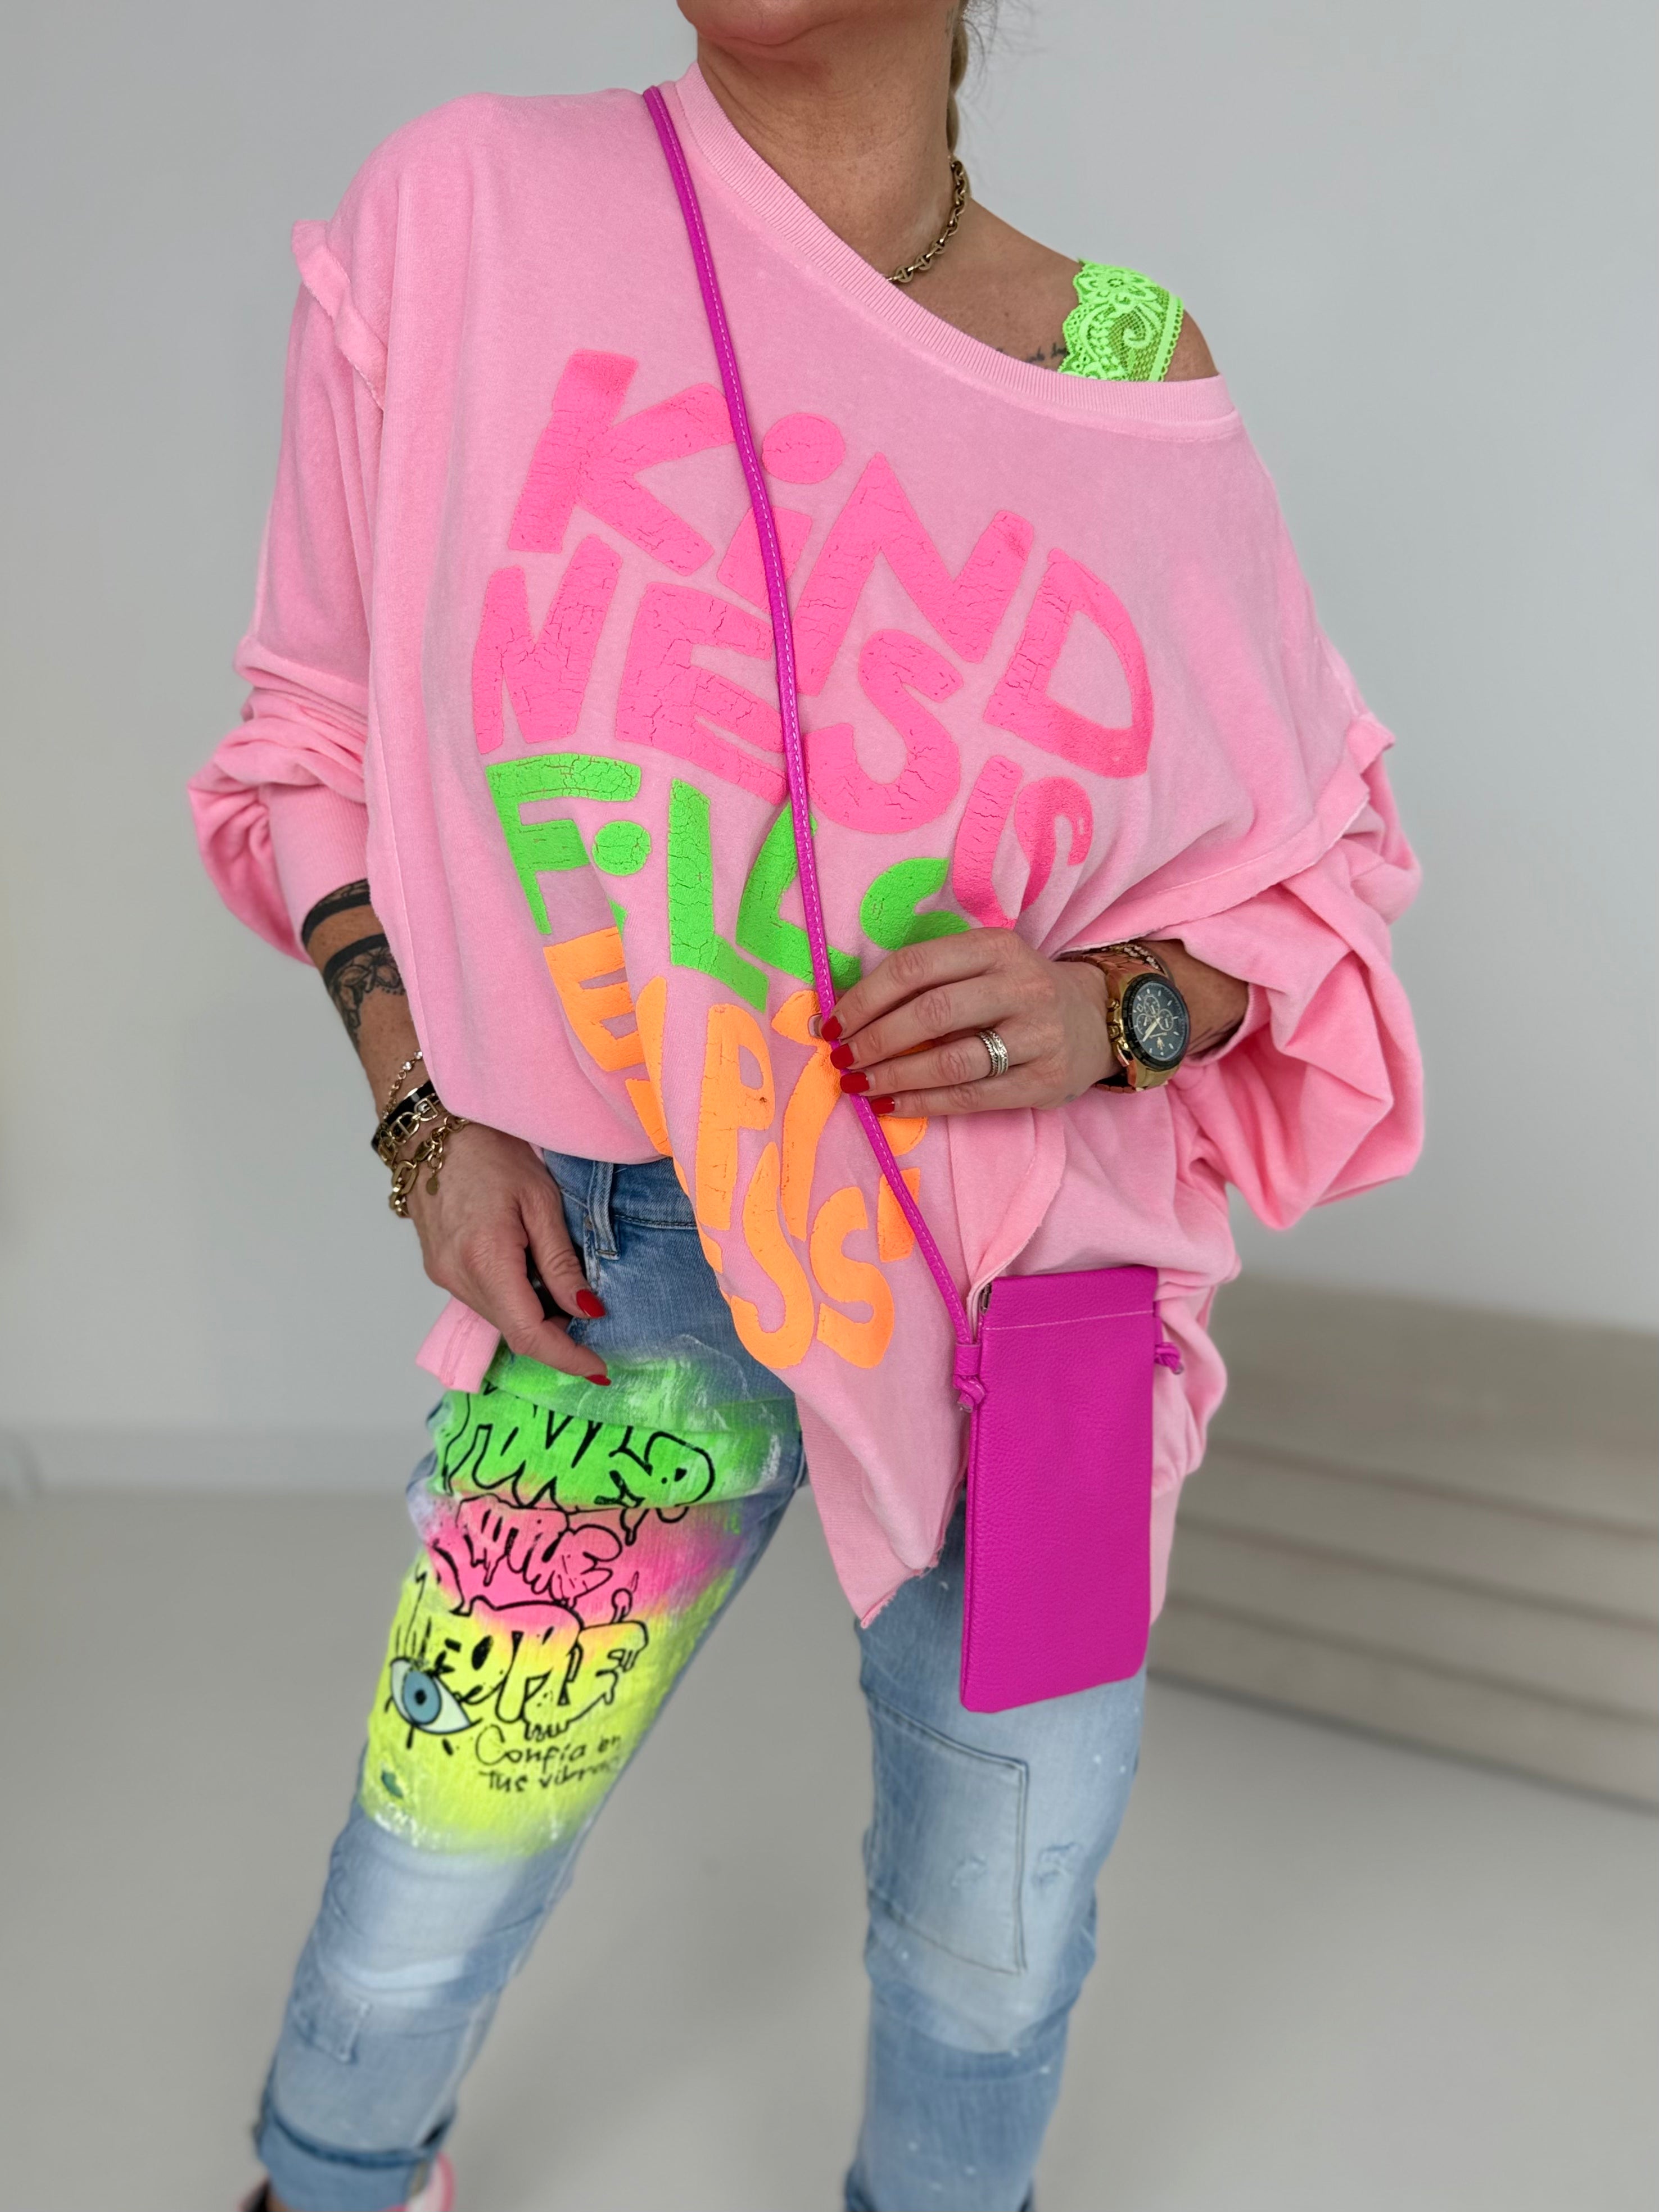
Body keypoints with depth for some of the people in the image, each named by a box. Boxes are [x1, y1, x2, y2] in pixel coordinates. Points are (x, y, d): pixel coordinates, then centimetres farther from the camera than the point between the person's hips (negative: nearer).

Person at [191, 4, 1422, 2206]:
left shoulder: (1131, 377, -7)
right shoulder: (467, 214, -7)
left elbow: (1312, 863, 3)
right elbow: (331, 728, 4)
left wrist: (1111, 1011, -16)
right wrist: (427, 1115, -6)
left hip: (1038, 1287, 1)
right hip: (628, 1256, 0)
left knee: (997, 1959, 18)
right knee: (431, 1899, 15)